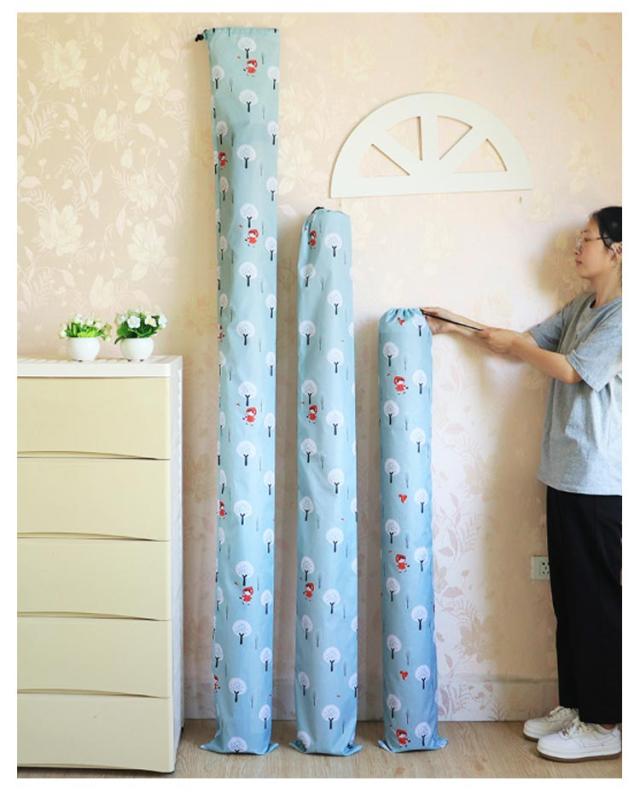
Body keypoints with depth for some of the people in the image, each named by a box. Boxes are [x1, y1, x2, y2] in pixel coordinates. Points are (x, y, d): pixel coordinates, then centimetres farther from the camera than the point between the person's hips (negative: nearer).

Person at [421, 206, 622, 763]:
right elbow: (528, 344, 19)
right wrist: (457, 327, 17)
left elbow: (572, 368, -17)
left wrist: (514, 344, -3)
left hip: (598, 481, -9)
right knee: (570, 593, 13)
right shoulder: (582, 307, 16)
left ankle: (606, 723, 7)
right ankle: (576, 704, 24)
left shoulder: (622, 313, -12)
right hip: (567, 473, 9)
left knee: (597, 596, -3)